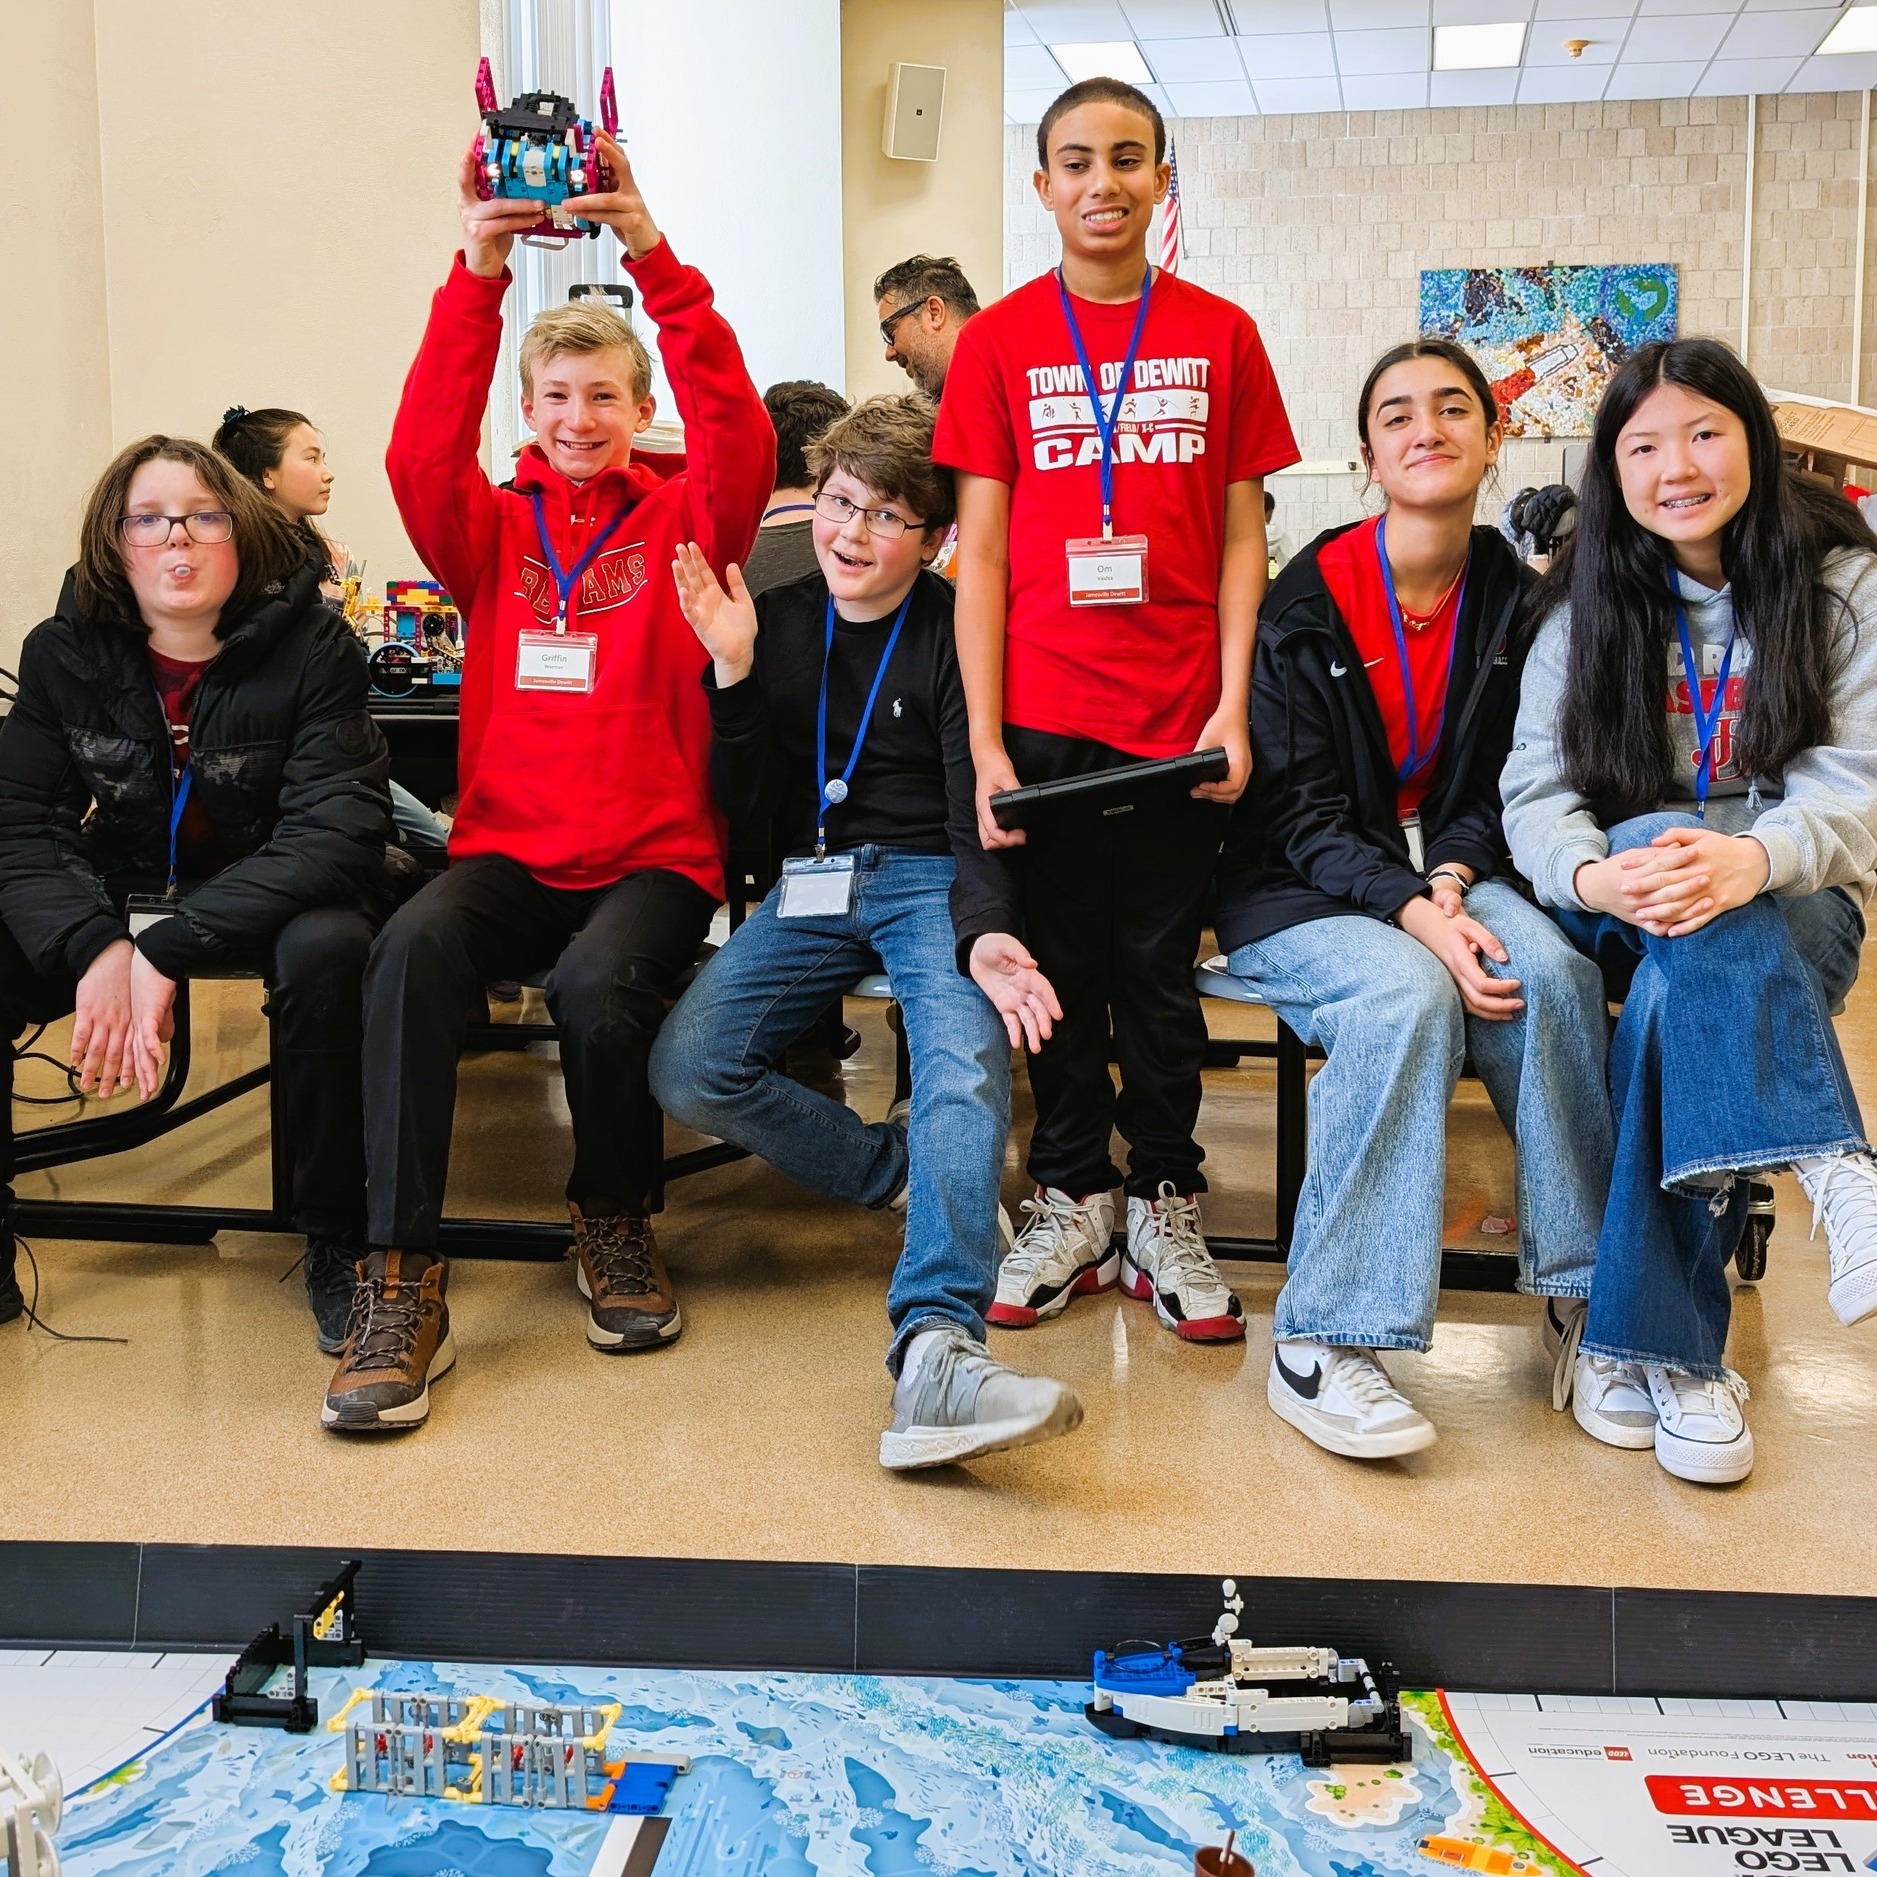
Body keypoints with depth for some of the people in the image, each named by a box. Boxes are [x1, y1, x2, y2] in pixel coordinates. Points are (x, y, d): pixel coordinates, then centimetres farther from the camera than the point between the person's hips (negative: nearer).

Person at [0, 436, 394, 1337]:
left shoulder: (310, 647, -15)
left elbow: (334, 832, -23)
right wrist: (97, 948, -29)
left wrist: (164, 950, -32)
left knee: (327, 949, -36)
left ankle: (335, 1236, -16)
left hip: (273, 895, -3)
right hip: (117, 899, 3)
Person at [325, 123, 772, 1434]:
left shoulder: (682, 519, 8)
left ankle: (616, 1222, -1)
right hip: (508, 849, 2)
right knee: (413, 947, -31)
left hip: (655, 855, -1)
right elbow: (422, 457, -6)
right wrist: (476, 278, -16)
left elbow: (742, 438, -11)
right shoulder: (494, 529, 13)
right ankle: (402, 1279, -26)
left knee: (599, 982, -33)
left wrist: (656, 260, -20)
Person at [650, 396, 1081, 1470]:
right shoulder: (779, 621, 10)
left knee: (966, 1065, -34)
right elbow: (751, 809, 7)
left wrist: (983, 933, -30)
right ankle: (905, 1173, -4)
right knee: (689, 1071, -19)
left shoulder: (956, 637, -2)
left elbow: (980, 821, -8)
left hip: (930, 880, -4)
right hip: (812, 885, 4)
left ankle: (938, 1352, -49)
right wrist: (733, 670, -6)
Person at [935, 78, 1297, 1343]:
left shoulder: (1221, 336, 5)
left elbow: (1241, 539, 6)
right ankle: (1073, 1204, 22)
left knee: (1161, 972, 9)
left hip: (1181, 719, 0)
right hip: (1045, 719, 0)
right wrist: (984, 741, -6)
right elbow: (981, 550, 1)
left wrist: (1233, 709, -4)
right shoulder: (1000, 340, 3)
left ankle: (1166, 1212, 21)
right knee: (1063, 967, 9)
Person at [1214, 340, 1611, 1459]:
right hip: (1304, 893, -4)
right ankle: (1321, 1345, -32)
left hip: (1447, 872, 4)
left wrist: (1452, 880, -13)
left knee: (1555, 974, -28)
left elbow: (1502, 784, 9)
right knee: (1407, 992, -35)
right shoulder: (1310, 603, -8)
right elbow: (1297, 807, -11)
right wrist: (1412, 912, -25)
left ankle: (1586, 1286, -15)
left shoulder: (1514, 601, 6)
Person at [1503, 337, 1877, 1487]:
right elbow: (1538, 787, -3)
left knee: (1675, 991, -36)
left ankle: (1653, 1347, -32)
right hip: (1621, 903, 1)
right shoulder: (1590, 601, 6)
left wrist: (1754, 856, -34)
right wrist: (1593, 875, -28)